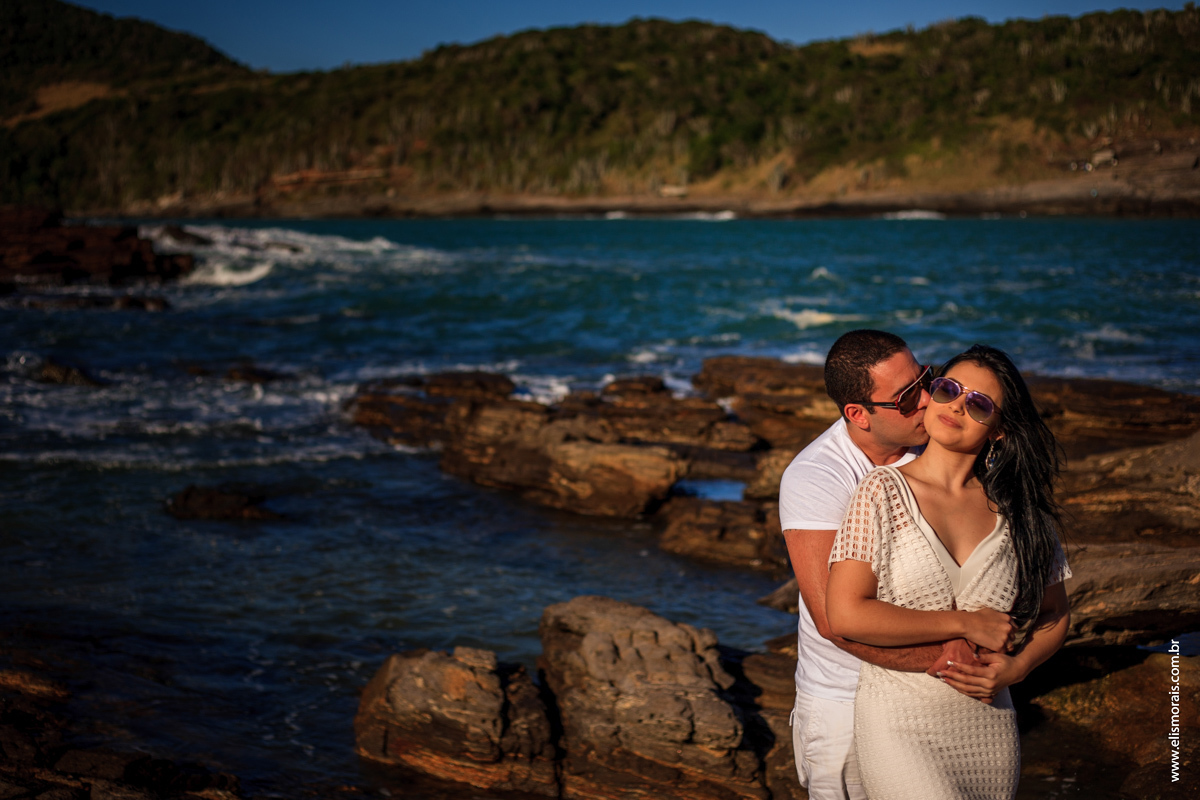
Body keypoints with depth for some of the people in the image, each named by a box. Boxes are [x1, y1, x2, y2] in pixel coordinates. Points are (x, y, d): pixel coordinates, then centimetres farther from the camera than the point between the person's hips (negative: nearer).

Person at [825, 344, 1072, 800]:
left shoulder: (1017, 507, 4)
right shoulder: (884, 492, -6)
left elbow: (1054, 617, 14)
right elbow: (844, 614, -15)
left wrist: (1016, 667, -6)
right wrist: (965, 623, -13)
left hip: (989, 726, 4)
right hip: (901, 724, -4)